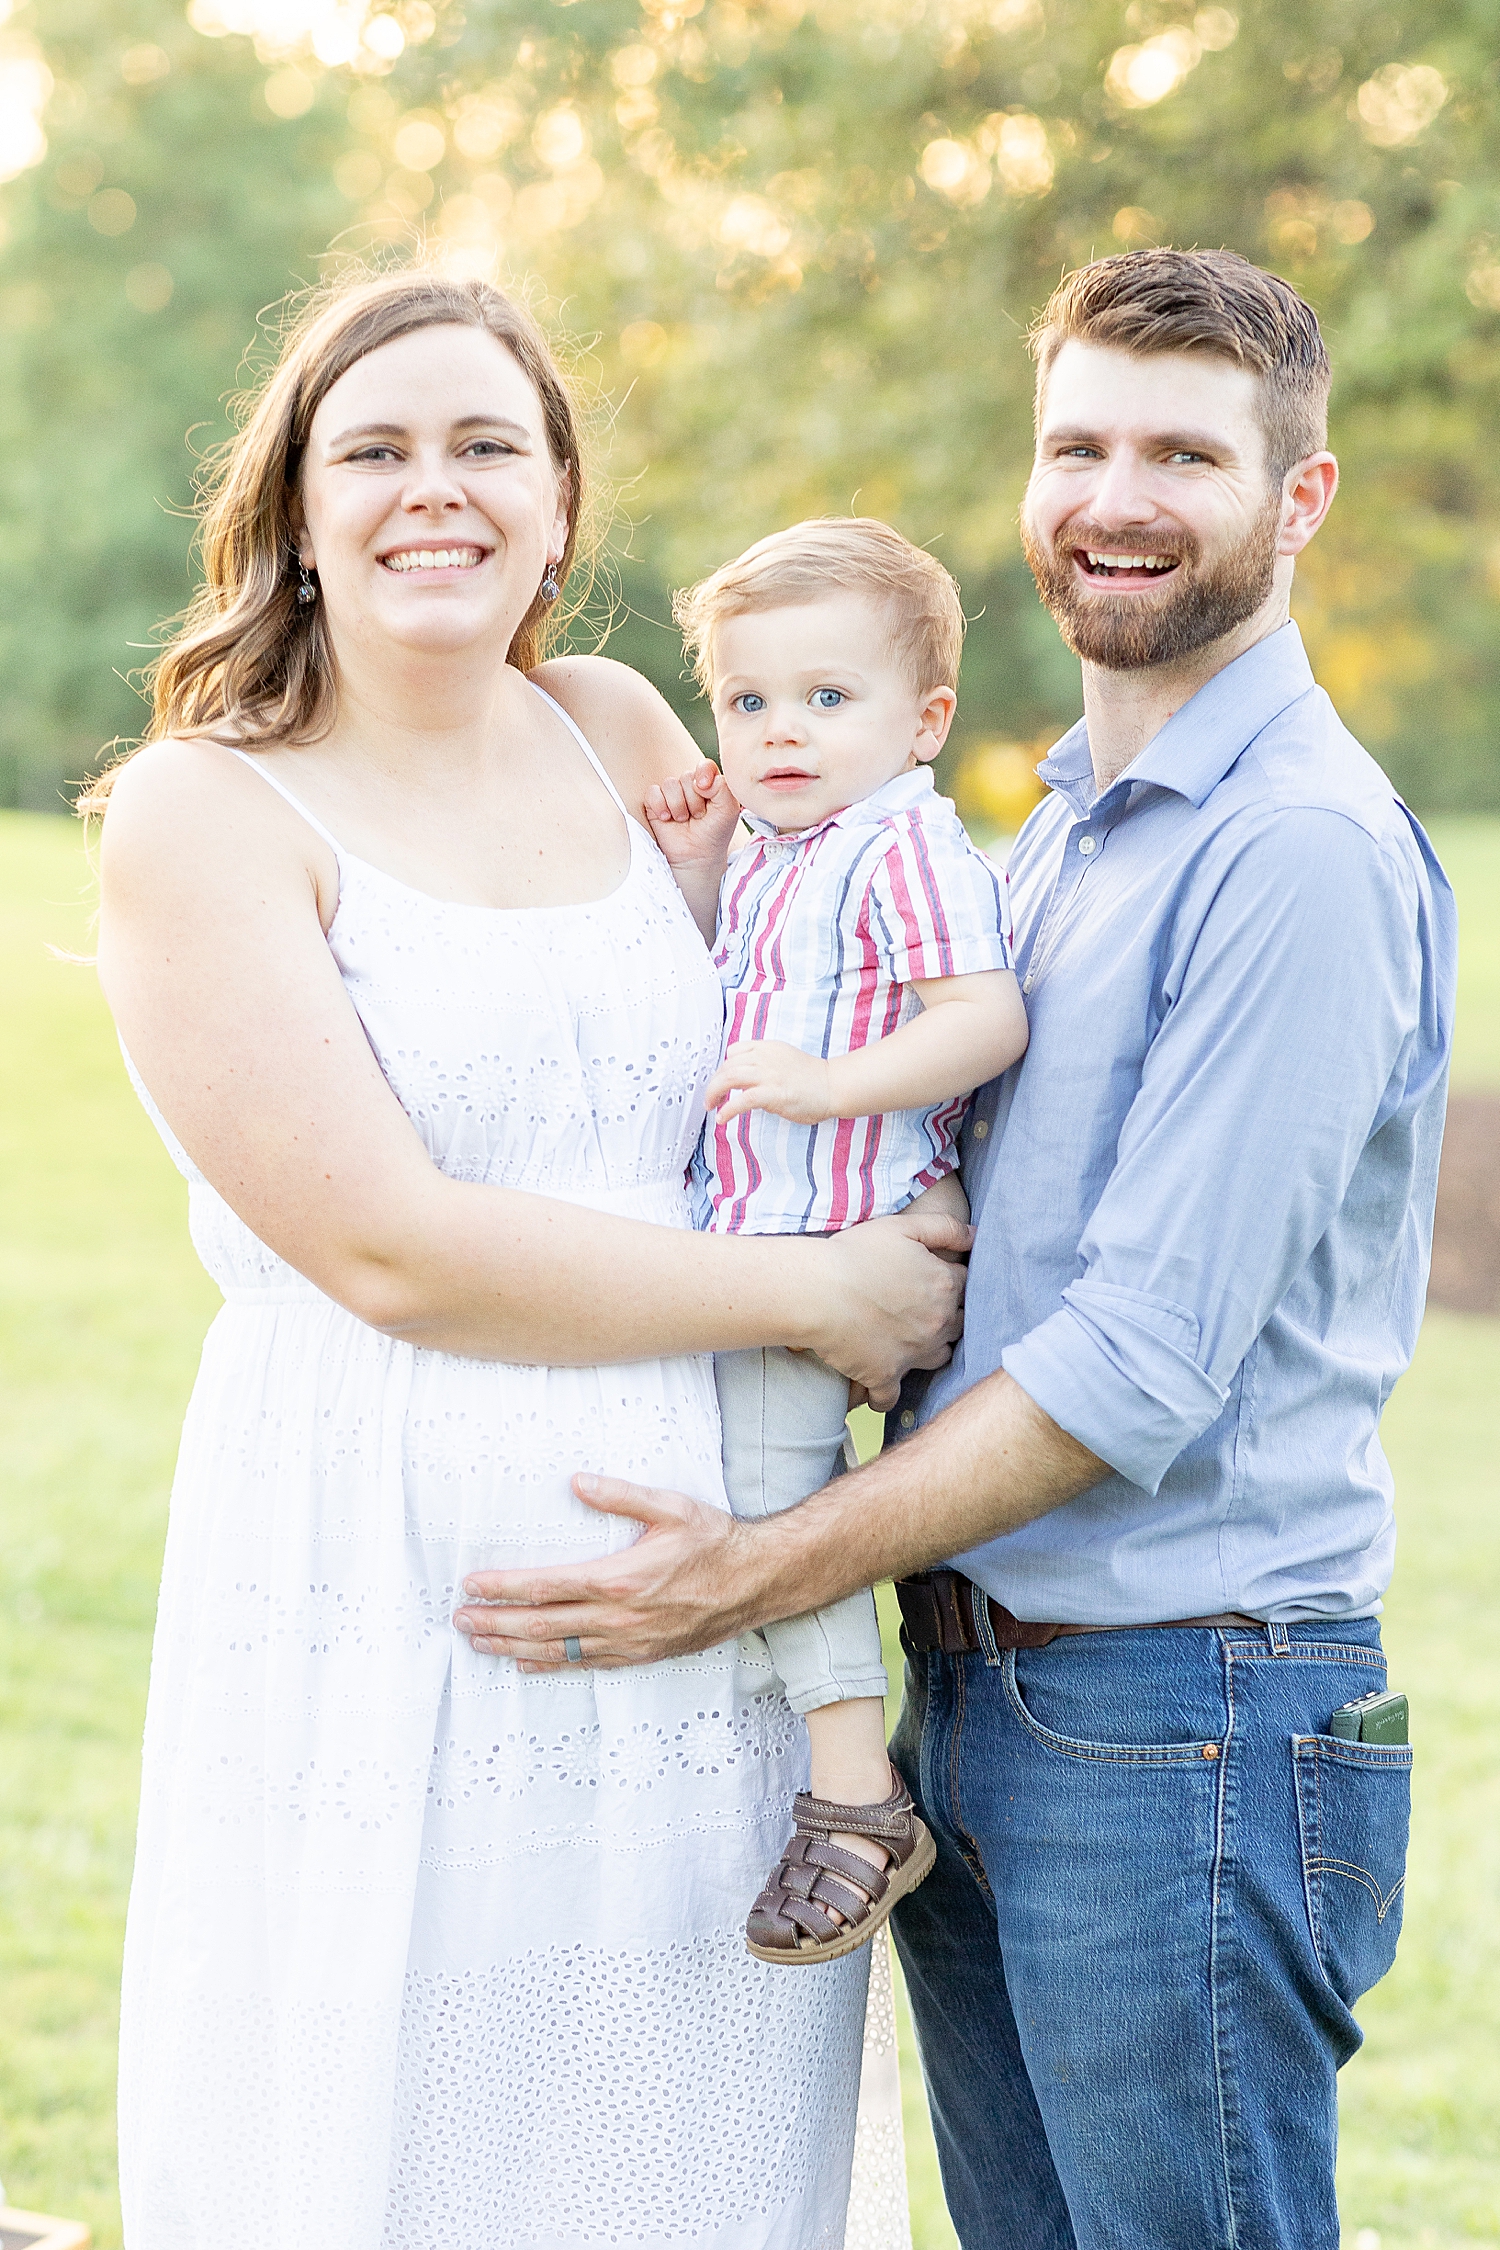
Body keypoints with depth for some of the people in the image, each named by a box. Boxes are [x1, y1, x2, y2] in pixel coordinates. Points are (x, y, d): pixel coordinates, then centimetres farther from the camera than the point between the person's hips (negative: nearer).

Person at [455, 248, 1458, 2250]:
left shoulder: (1304, 849, -15)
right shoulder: (1063, 830, 15)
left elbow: (1151, 1356, -19)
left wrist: (768, 1572, -18)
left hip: (1184, 1725, -9)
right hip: (969, 1703, 9)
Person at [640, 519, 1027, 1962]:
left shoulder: (906, 845, -13)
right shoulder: (769, 857, 16)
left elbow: (988, 1020, -23)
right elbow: (719, 1012, 27)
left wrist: (830, 1083, -31)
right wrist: (694, 873, 14)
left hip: (846, 1236, -10)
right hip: (753, 1235, 10)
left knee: (767, 1471, -17)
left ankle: (856, 1793, -13)